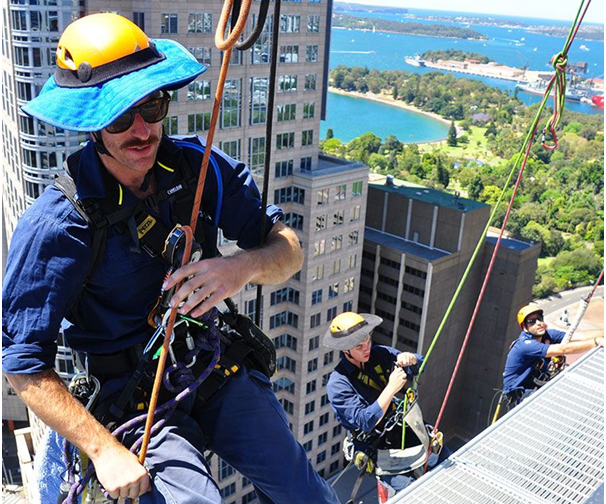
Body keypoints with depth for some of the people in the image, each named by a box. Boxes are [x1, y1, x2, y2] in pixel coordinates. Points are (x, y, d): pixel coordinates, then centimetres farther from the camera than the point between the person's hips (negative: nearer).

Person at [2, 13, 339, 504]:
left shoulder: (199, 166, -9)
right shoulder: (58, 223, -20)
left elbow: (288, 250, -9)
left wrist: (246, 265, -33)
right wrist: (105, 451, -20)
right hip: (135, 401, -3)